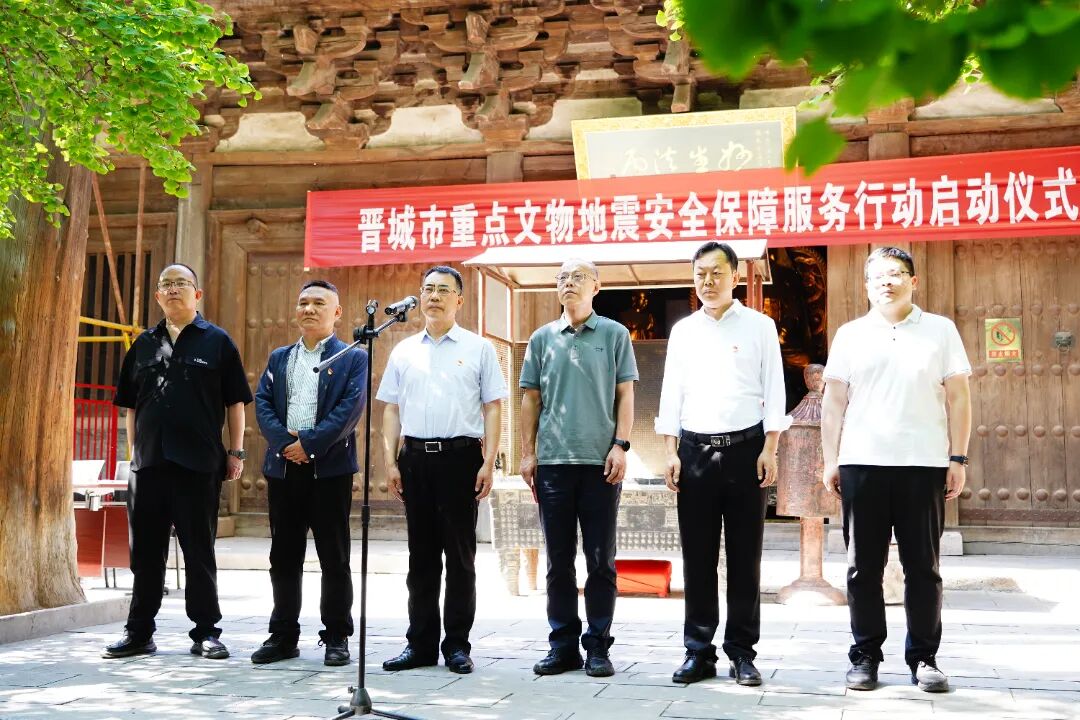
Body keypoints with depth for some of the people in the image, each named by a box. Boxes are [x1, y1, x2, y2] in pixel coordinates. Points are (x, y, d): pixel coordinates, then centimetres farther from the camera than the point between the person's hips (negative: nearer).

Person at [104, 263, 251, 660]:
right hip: (148, 461, 4)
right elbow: (131, 404, 17)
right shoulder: (144, 343, 13)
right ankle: (139, 632, 17)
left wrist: (236, 452, -2)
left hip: (198, 463, -3)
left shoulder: (217, 341, 3)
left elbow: (235, 401, 2)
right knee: (145, 550, 8)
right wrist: (135, 448, 9)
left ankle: (206, 632, 11)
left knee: (199, 550, 3)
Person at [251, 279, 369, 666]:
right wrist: (284, 441, -12)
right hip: (283, 466, 4)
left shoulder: (353, 358, 3)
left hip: (330, 468, -4)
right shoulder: (279, 358, 17)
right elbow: (262, 403, 6)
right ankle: (283, 635, 17)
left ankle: (337, 637, 10)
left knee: (334, 558, 1)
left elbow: (351, 407, -9)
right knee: (284, 557, 8)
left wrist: (310, 442, -16)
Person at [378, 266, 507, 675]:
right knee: (421, 556, 8)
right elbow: (391, 409, 13)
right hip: (415, 456, 3)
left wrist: (488, 462, -8)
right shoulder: (404, 350, 13)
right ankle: (420, 644, 14)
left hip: (460, 456, -3)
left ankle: (458, 645, 8)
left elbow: (493, 408, 1)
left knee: (460, 555, 1)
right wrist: (390, 462, 4)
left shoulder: (478, 348, 4)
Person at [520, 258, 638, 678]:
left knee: (600, 560, 2)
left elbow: (625, 395, 2)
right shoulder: (542, 338, 12)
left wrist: (621, 446, -8)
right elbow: (531, 399, 12)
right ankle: (562, 644, 14)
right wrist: (527, 453, 5)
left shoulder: (614, 335, 5)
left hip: (600, 462, -2)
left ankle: (598, 646, 10)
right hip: (552, 461, 2)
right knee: (559, 560, 7)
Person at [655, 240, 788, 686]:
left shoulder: (759, 327, 4)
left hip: (745, 448, -2)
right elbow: (671, 394, 10)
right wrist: (671, 452, 2)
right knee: (697, 557, 4)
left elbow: (774, 391, 1)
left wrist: (769, 449, -7)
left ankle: (742, 653, 11)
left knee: (744, 557, 3)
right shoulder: (683, 331, 11)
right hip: (695, 450, 2)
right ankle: (698, 652, 12)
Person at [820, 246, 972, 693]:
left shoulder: (941, 330, 6)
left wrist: (958, 459, -1)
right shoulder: (850, 335, 9)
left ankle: (924, 657, 13)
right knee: (863, 567, 5)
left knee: (923, 567, 4)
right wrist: (830, 461, 3)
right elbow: (834, 401, 9)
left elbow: (957, 398, 5)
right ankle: (865, 656, 13)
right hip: (862, 464, 1)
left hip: (924, 465, -1)